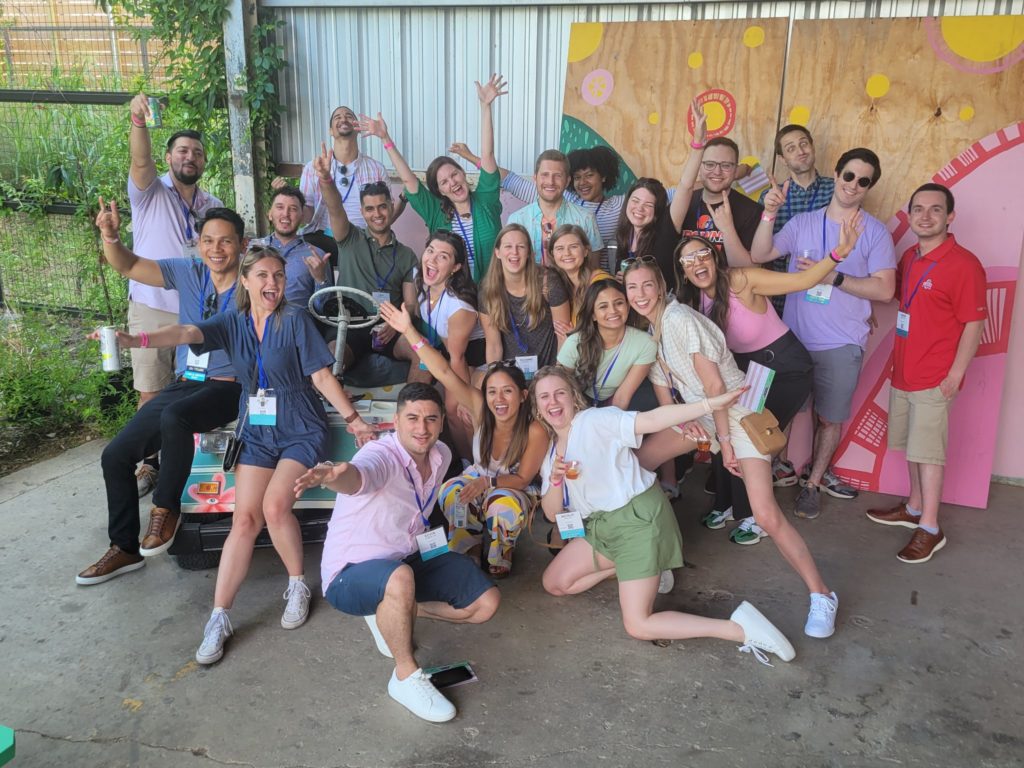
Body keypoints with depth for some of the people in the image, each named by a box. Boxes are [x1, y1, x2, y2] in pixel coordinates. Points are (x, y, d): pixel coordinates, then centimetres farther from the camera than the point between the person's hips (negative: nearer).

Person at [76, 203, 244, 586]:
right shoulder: (188, 272, 5)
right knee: (115, 455, -1)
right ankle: (125, 548, 16)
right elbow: (128, 266, 4)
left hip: (227, 388, -6)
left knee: (174, 416, -37)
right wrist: (110, 236, -16)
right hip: (183, 384, 6)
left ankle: (166, 508, -13)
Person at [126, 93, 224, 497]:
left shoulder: (213, 206, 12)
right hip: (152, 310, -3)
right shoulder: (150, 193, 0)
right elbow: (140, 161, -20)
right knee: (151, 393, 1)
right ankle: (149, 464, 13)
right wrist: (138, 119, -38)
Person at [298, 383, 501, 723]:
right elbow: (359, 477, -54)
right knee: (400, 579, -41)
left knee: (486, 602, -2)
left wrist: (427, 537, 9)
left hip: (410, 559, 7)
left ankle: (392, 613, 10)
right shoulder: (382, 455, -27)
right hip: (351, 575, -7)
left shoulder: (441, 455, -4)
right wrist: (335, 475, -75)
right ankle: (407, 677, -17)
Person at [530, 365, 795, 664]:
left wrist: (711, 404, -37)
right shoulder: (549, 451, 10)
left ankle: (741, 628, -10)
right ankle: (629, 567, 17)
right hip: (600, 525, 8)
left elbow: (651, 420, -26)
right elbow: (552, 513, 7)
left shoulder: (594, 421, -13)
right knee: (553, 583, 8)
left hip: (638, 517, -8)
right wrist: (555, 479, -14)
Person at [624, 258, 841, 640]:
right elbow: (663, 388, 11)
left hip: (737, 410, -8)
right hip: (697, 412, 8)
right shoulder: (648, 329, 6)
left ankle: (821, 596, -2)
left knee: (767, 516, -17)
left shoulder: (679, 318, -20)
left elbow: (715, 385, -20)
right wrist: (680, 420, -7)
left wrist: (725, 441, -16)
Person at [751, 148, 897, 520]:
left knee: (830, 418, 7)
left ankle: (812, 483, 25)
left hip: (840, 345, -2)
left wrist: (832, 277, -19)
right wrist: (769, 213, -16)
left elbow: (884, 289, -10)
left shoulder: (875, 231, -3)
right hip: (794, 338, 3)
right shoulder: (802, 223, 4)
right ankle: (817, 471, 35)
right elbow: (759, 255, -4)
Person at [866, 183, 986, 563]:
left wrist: (955, 375, -15)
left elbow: (974, 324, -14)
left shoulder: (963, 264, -15)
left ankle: (930, 529, 8)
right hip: (903, 372, 7)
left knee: (928, 451, -2)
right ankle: (915, 507, 33)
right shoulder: (909, 257, 8)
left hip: (935, 378, -7)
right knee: (912, 445, 17)